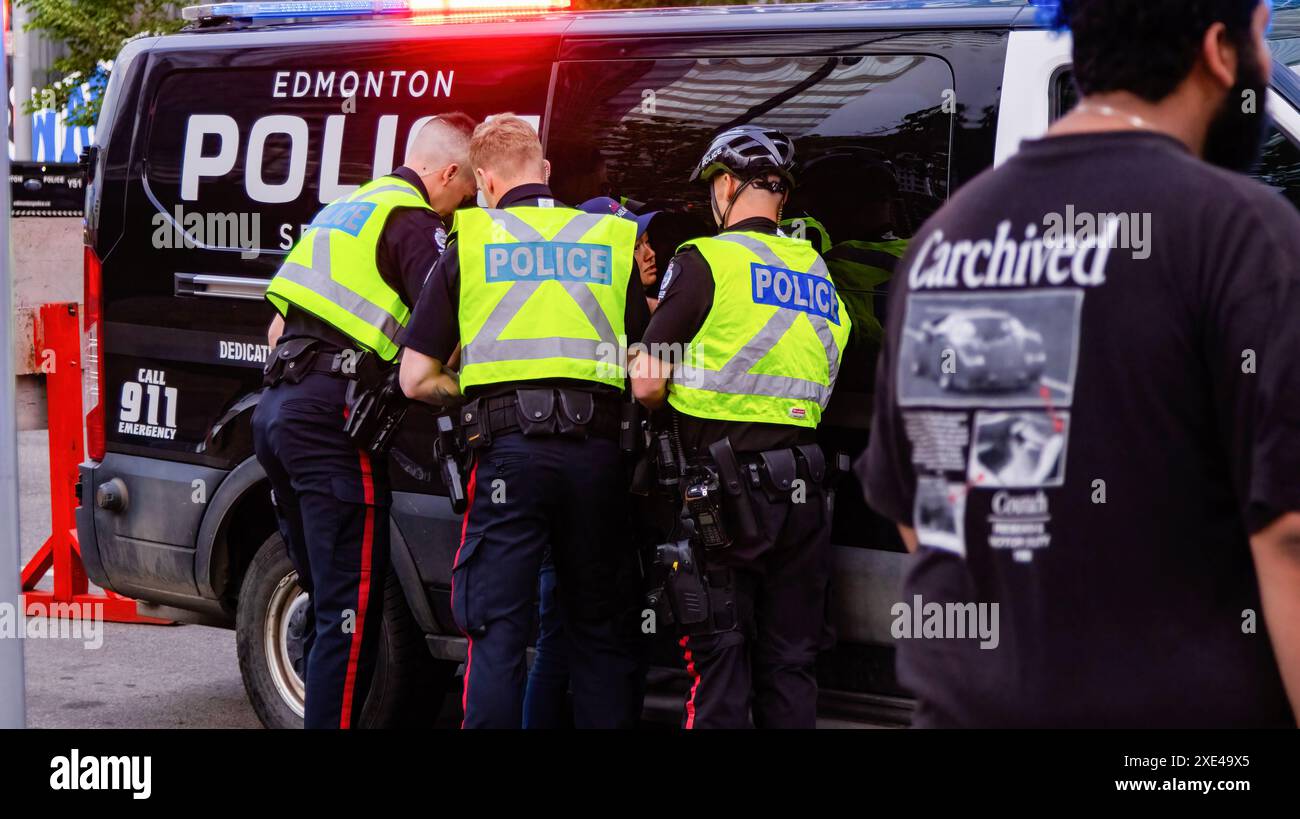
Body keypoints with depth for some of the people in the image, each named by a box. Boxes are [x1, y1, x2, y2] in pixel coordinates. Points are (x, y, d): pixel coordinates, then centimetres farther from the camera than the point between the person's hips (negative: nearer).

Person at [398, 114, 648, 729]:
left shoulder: (469, 245, 8)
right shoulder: (613, 241, 13)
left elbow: (416, 379, 7)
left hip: (508, 447, -2)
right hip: (598, 448, 2)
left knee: (498, 629, 1)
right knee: (597, 627, 12)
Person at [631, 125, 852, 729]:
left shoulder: (707, 261, -6)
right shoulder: (819, 274, 13)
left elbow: (647, 383, -9)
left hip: (723, 483, -6)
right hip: (804, 489, 6)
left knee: (718, 658, 0)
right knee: (789, 663, 12)